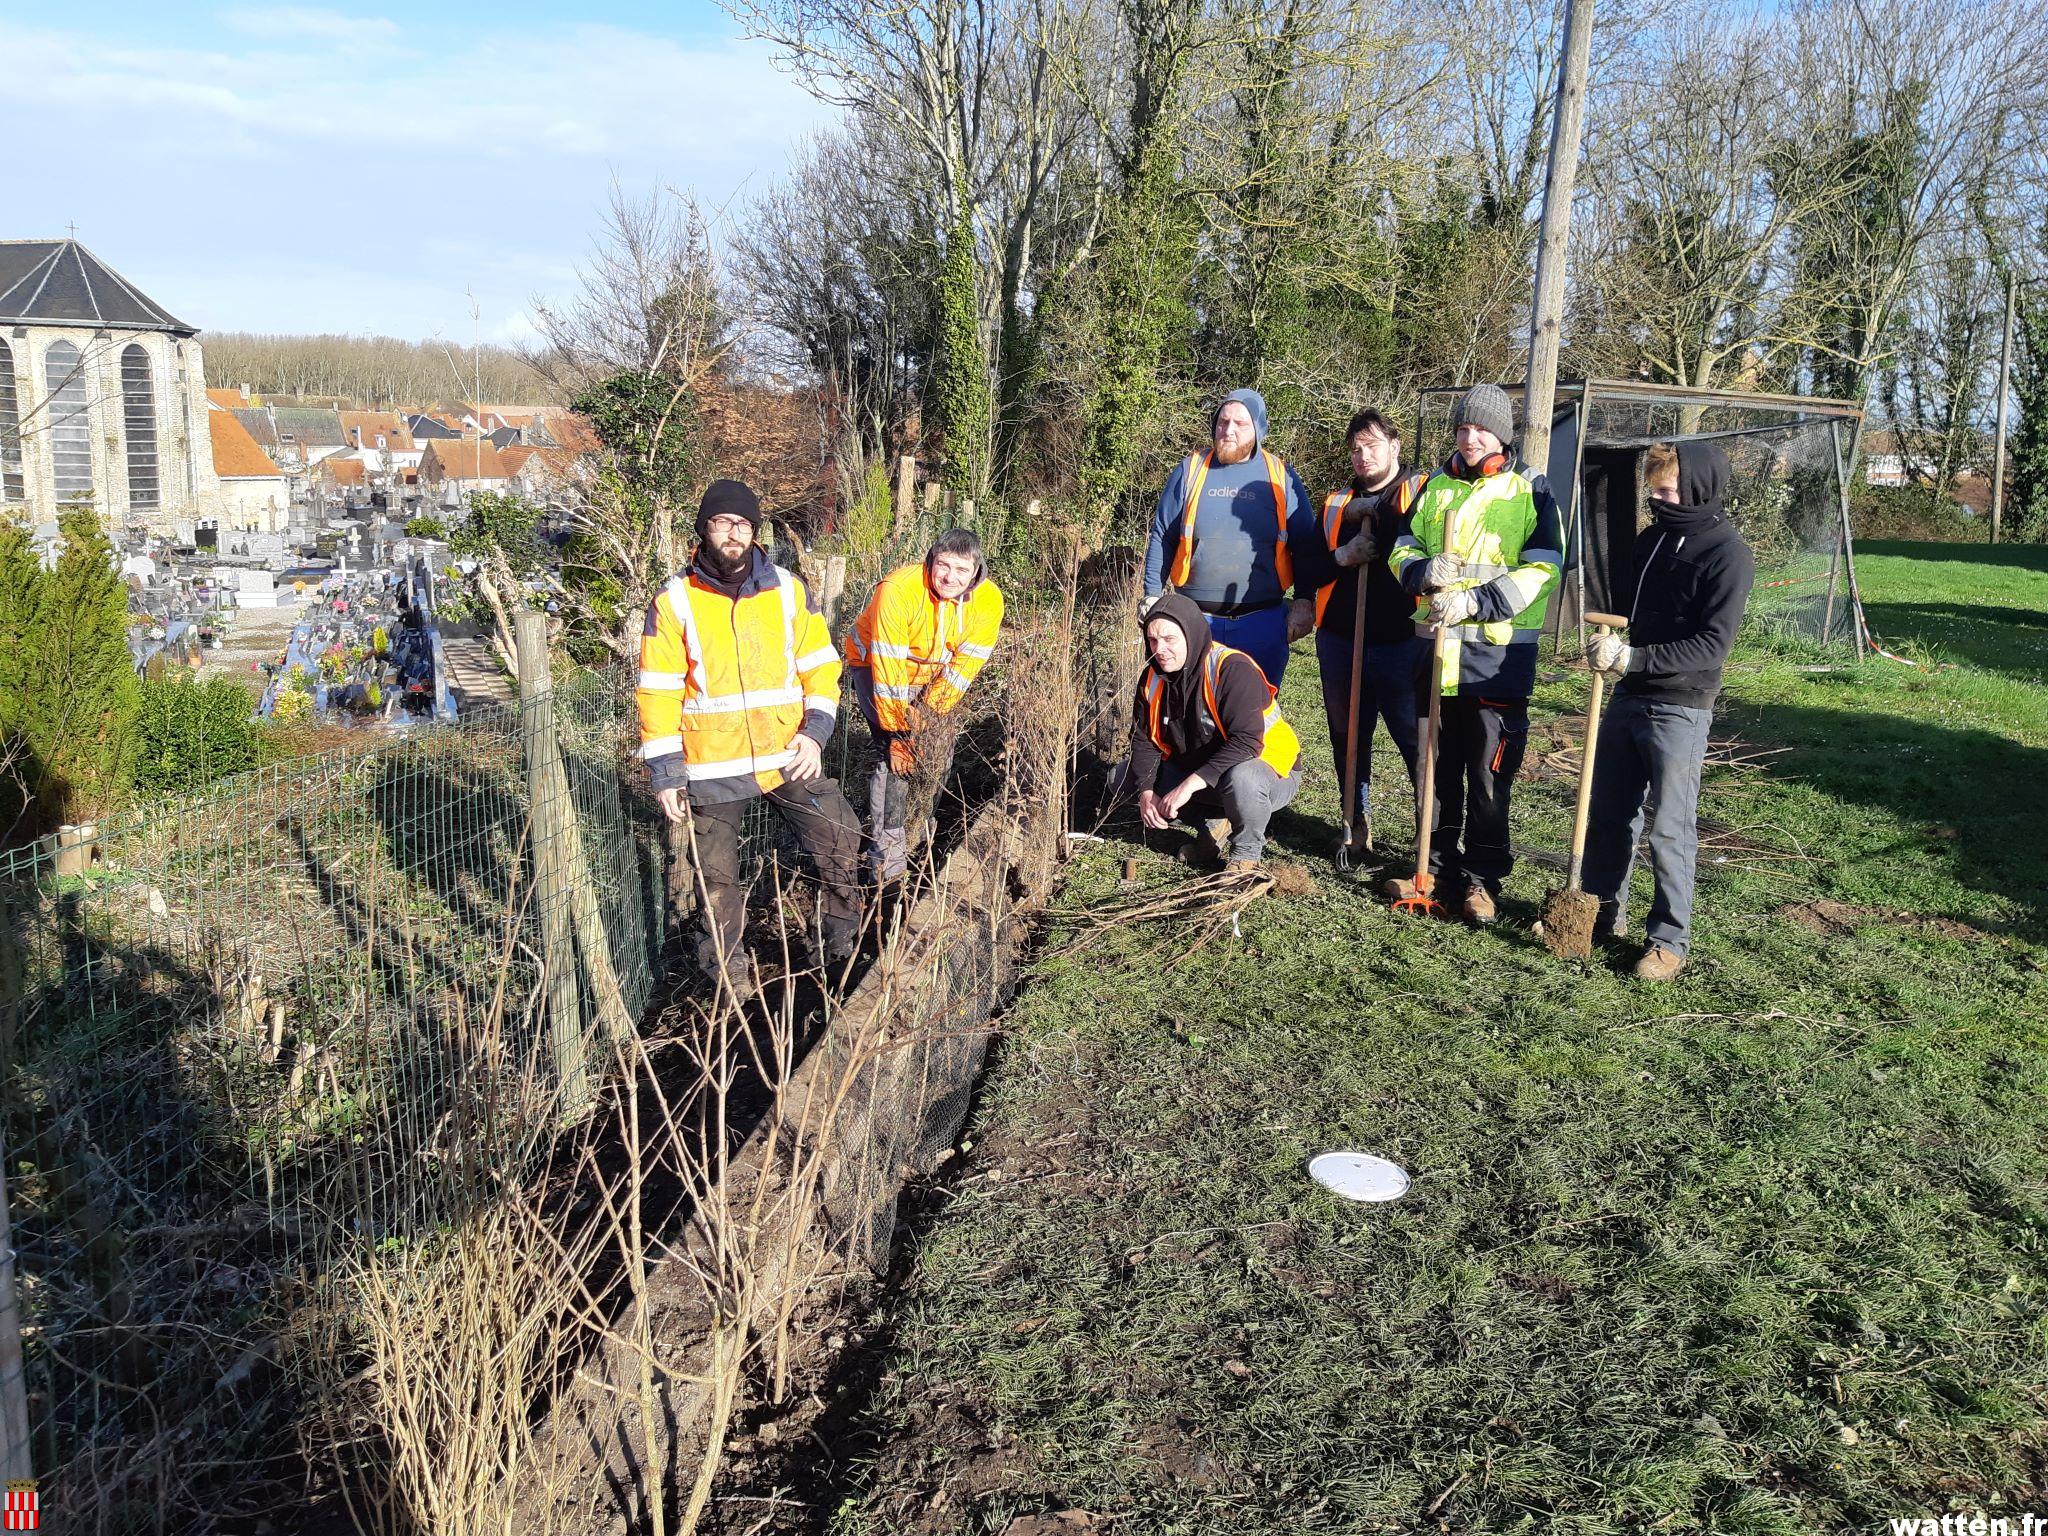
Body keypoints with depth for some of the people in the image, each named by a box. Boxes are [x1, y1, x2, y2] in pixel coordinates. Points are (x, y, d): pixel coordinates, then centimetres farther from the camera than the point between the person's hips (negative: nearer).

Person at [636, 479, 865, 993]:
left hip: (789, 756, 2)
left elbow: (820, 665, 5)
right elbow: (658, 694, -4)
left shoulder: (787, 590, 3)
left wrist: (815, 731, -9)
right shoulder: (673, 602, -5)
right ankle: (723, 961, 34)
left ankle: (844, 942, 26)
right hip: (712, 768, -2)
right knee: (717, 876, 11)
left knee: (841, 845, 3)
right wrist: (665, 773, -6)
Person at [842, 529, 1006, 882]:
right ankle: (888, 863, -11)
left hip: (931, 676, 5)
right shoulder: (897, 589, -35)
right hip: (875, 663, -5)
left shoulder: (988, 600, -21)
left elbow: (964, 665, -17)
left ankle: (917, 838, 27)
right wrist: (898, 731, -30)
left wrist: (930, 715, -21)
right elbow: (888, 666, -33)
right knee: (896, 753, -17)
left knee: (940, 750, 3)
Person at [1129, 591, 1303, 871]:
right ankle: (1213, 824, 9)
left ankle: (1247, 852, -11)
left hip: (1269, 767, -7)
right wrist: (1146, 791, -17)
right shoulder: (1154, 676, -4)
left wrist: (1190, 784, -38)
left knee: (1241, 778, -43)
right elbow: (1144, 739, 1)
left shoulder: (1233, 669, -26)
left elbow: (1246, 741, -34)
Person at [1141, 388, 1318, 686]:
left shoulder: (1281, 477, 5)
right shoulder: (1190, 470, 5)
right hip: (1196, 619, 0)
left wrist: (1304, 602, -2)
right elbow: (1161, 538, 6)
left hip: (1263, 620, 0)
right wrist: (1152, 596, 0)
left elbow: (1305, 546, 6)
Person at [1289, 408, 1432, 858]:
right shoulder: (1336, 502, 15)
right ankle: (1358, 821, 28)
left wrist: (1373, 513, -12)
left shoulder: (1421, 492, 2)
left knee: (1416, 740, -5)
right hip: (1339, 640, 5)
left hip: (1400, 642, -5)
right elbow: (1308, 568, 10)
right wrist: (1343, 556, -9)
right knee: (1347, 737, 14)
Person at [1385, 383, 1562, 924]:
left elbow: (1541, 569, -8)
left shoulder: (1531, 489, -1)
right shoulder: (1436, 486, 12)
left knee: (1489, 772, 1)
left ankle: (1482, 878, 12)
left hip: (1498, 653, -4)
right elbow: (1403, 549, 12)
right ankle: (1438, 864, 24)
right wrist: (1424, 571, -12)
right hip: (1438, 646, 4)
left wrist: (1475, 602, -19)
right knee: (1439, 765, 12)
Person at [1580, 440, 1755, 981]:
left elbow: (1713, 645, -19)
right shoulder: (1651, 539, 10)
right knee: (1607, 814, 14)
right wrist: (1607, 645, 5)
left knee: (1670, 829, -1)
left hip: (1680, 709, -7)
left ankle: (1670, 940, 11)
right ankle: (1603, 910, 30)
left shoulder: (1727, 552, -13)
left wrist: (1633, 658, -24)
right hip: (1628, 698, 8)